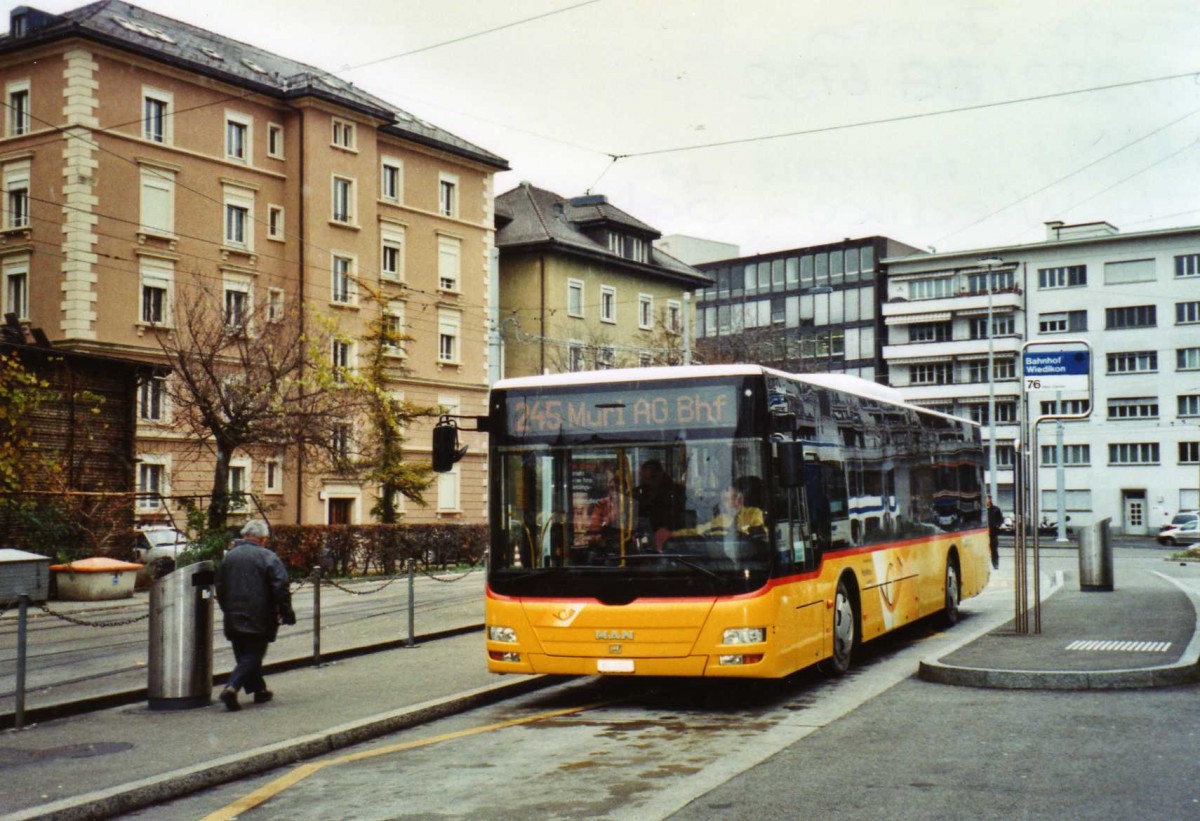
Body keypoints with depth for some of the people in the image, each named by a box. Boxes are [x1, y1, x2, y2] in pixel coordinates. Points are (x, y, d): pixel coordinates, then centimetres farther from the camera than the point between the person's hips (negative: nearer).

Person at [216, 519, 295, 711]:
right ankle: (232, 687, -20)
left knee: (244, 656, 17)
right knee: (252, 656, -3)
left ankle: (258, 690, 23)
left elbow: (220, 587, 16)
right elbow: (281, 589, -13)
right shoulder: (268, 558, -9)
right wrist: (287, 614, -5)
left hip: (233, 619, 6)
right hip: (258, 621, -6)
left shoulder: (229, 556, 9)